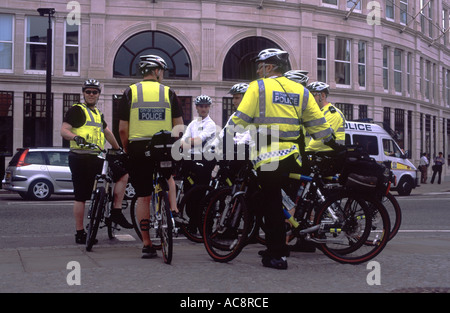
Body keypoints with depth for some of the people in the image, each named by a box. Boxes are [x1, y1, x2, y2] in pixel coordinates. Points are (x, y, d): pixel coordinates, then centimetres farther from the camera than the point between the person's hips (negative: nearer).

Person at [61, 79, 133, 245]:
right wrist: (75, 137, -31)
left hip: (96, 159, 8)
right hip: (80, 158, -8)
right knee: (81, 197, -4)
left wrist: (118, 149, 34)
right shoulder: (77, 110, -3)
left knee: (123, 173, 3)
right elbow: (63, 130, -12)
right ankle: (80, 234, 4)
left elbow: (107, 132, 32)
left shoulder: (98, 113, 21)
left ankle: (116, 212, 5)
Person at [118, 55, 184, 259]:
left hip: (138, 149, 0)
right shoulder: (168, 92, 3)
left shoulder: (130, 92, 3)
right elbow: (179, 127, 1)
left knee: (143, 197, 4)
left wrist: (127, 151, 12)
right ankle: (173, 209, 10)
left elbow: (122, 129, -1)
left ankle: (147, 244, 7)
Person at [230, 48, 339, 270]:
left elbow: (240, 118, -6)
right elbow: (317, 123, 13)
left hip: (268, 156, -5)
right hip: (292, 156, 5)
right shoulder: (300, 91, 13)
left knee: (272, 205, 0)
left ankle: (277, 256, 3)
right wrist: (335, 145, 23)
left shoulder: (258, 87, -1)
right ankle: (276, 248, 24)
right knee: (282, 202, 17)